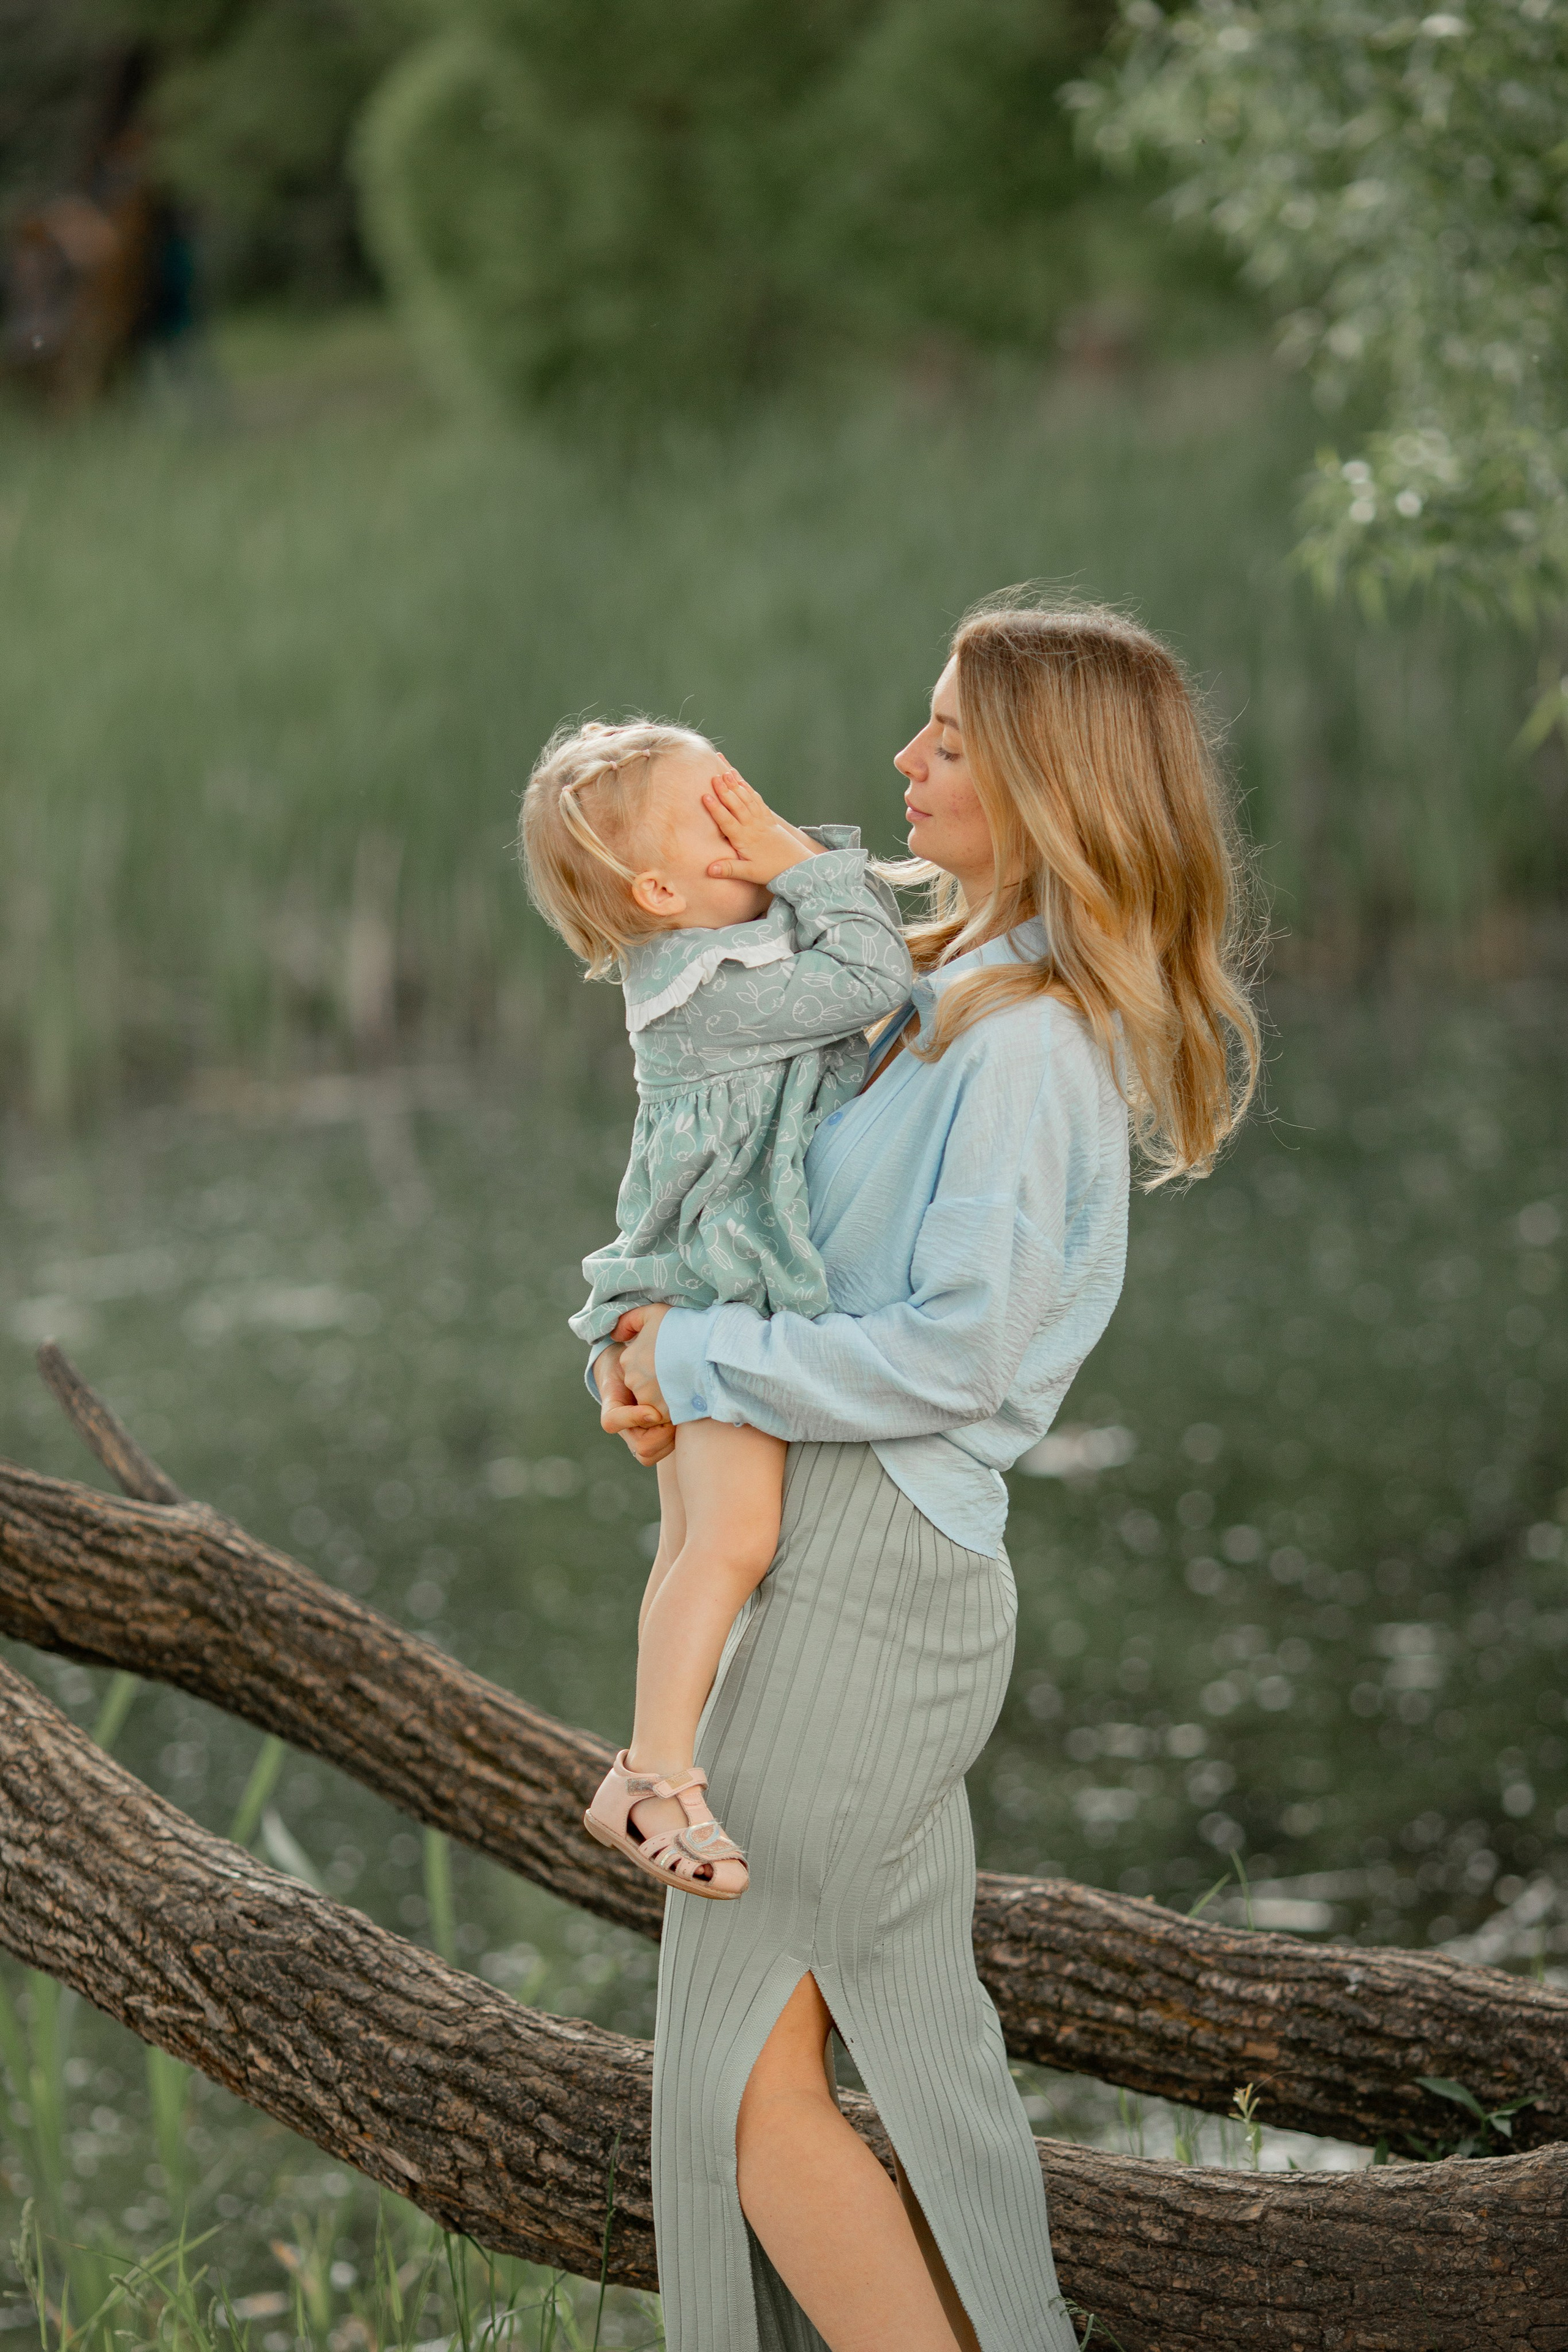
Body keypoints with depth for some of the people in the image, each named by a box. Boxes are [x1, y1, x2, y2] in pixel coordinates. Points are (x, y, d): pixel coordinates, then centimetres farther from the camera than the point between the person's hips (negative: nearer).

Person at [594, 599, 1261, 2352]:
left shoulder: (1031, 1043, -15)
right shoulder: (952, 1001, 15)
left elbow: (957, 1345, -22)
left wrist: (696, 1362, -15)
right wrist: (650, 1333, 1)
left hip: (862, 1582, -10)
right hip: (866, 1567, 10)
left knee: (752, 2079, -4)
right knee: (909, 2054, 15)